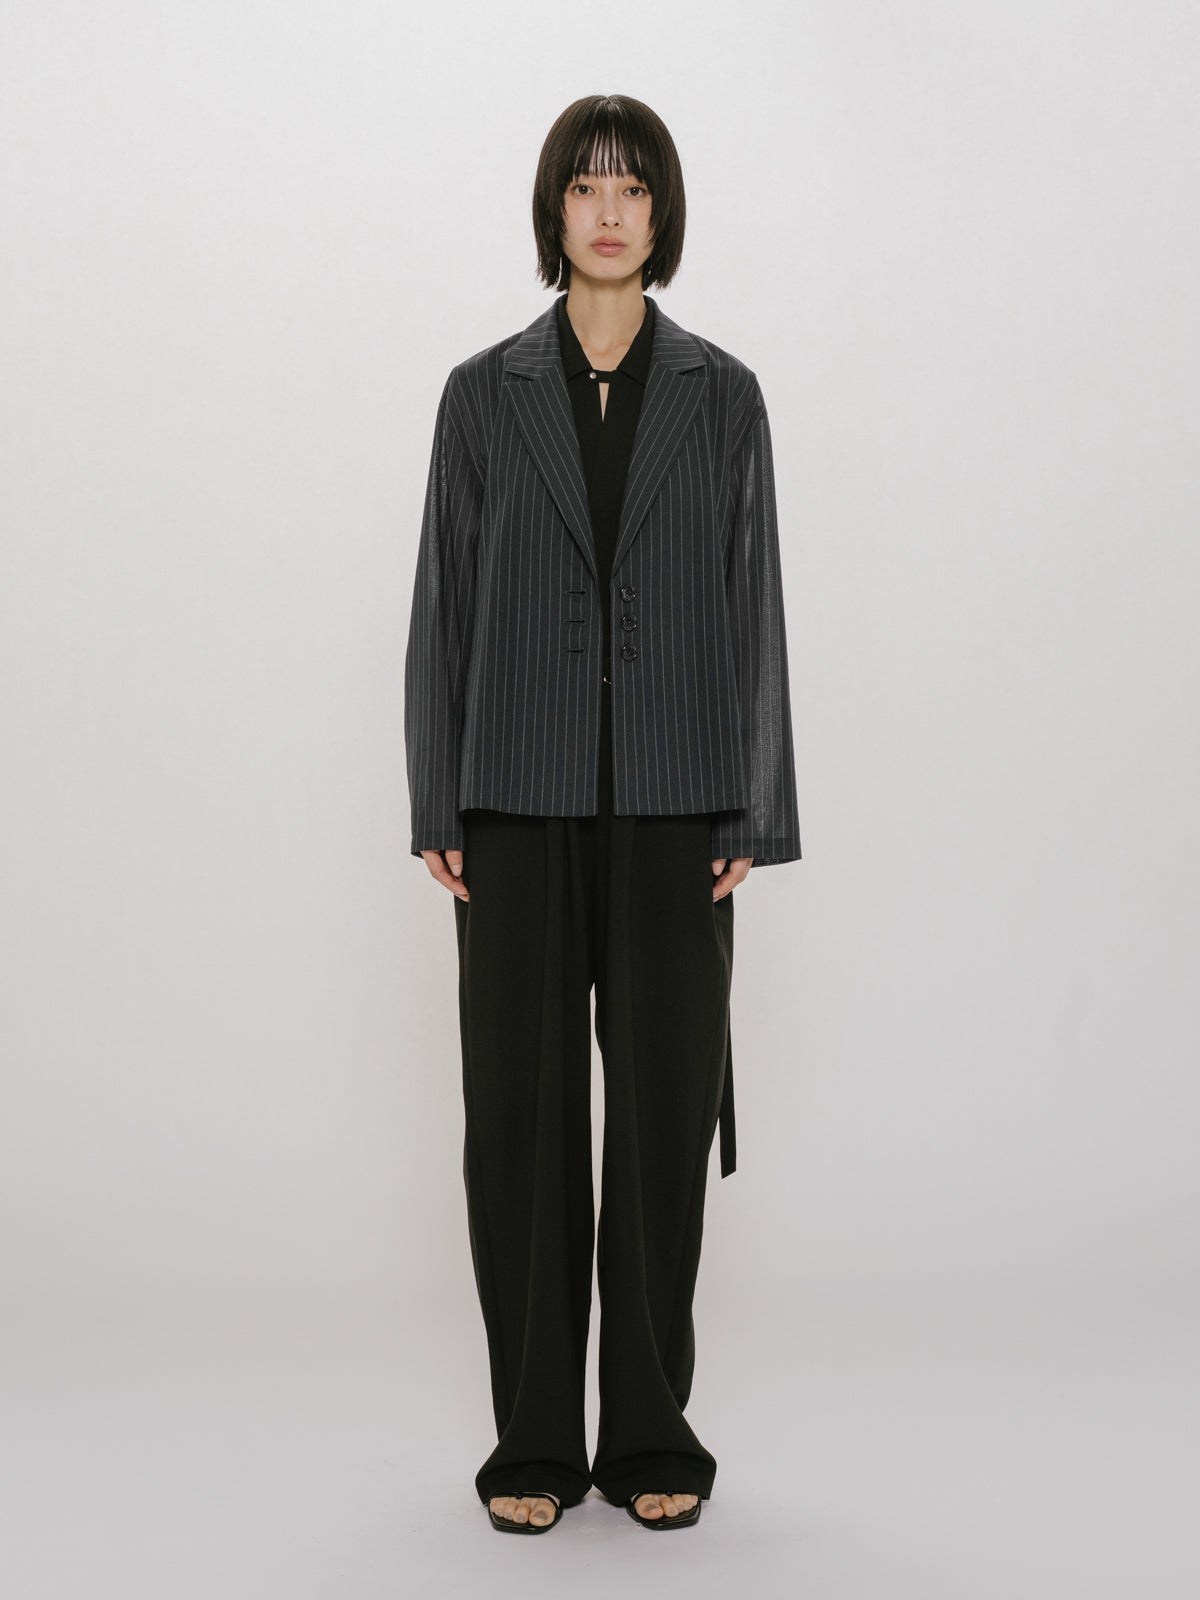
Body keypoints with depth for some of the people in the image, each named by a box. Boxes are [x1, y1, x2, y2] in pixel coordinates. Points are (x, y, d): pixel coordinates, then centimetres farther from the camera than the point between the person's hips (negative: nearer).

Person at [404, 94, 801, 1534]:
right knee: (520, 1108, 3)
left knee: (664, 1103, 3)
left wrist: (753, 813, -3)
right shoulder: (484, 393, 7)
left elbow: (752, 607, 4)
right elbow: (444, 603, 5)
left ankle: (651, 1432, 17)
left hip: (671, 798, 0)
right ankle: (535, 1440, 16)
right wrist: (437, 808, -1)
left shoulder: (721, 396, 7)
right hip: (520, 795, 0)